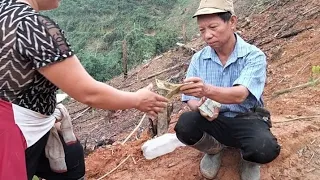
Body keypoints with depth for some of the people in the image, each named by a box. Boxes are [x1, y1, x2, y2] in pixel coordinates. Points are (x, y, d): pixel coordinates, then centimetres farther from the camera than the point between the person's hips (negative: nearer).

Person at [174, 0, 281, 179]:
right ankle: (214, 149, 6)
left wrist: (207, 90, -51)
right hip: (214, 120, 3)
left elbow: (239, 95, -31)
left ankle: (249, 158, 7)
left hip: (247, 120, -2)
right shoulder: (198, 59, -4)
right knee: (185, 125, -29)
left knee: (265, 149, -33)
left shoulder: (254, 56, -14)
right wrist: (200, 107, -27)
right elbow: (191, 99, -2)